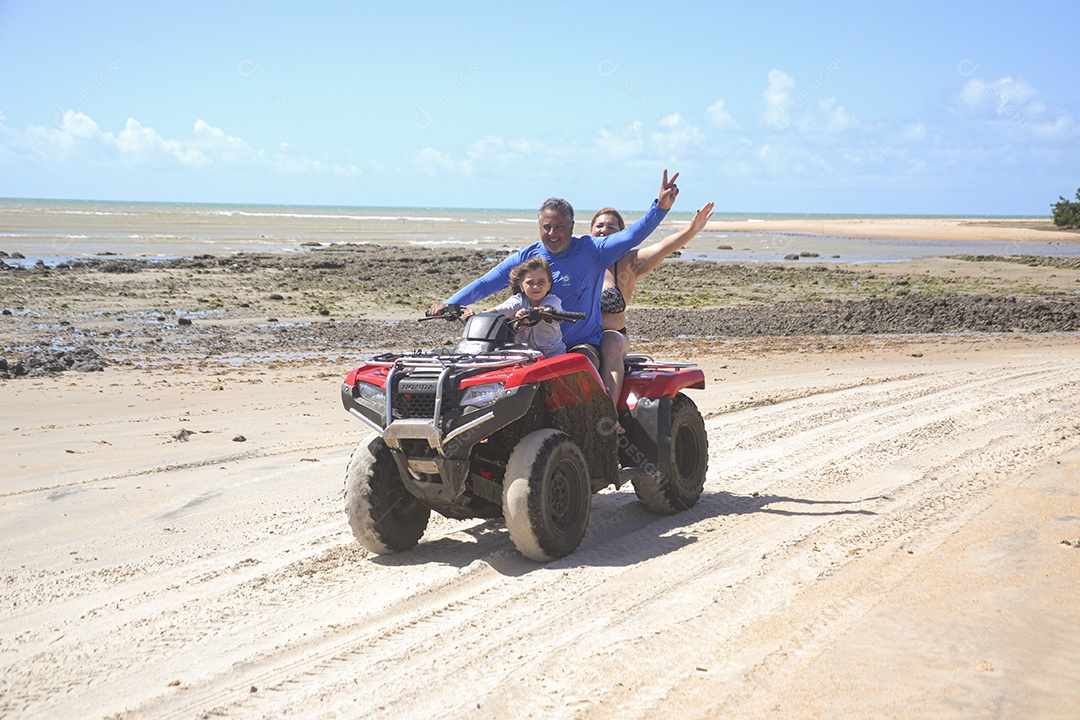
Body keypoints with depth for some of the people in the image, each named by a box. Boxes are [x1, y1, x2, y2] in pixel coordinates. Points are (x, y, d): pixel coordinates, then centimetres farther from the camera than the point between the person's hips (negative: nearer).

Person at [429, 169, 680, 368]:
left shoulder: (591, 251, 1)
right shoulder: (525, 257, 9)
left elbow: (632, 236, -5)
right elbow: (484, 284, 7)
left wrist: (660, 206, -18)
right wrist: (449, 304, -4)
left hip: (582, 344, -2)